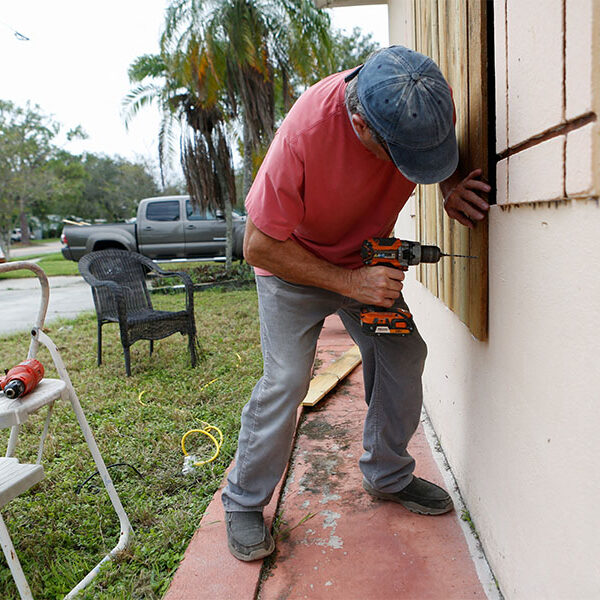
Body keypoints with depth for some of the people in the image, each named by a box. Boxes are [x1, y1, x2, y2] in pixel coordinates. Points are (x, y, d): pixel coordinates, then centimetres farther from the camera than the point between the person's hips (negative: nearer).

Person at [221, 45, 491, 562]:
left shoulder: (431, 101, -20)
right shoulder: (305, 132, -36)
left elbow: (440, 153, 6)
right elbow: (260, 246, -27)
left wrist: (453, 185, -17)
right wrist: (349, 283, -31)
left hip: (369, 258, 5)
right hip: (292, 263, -5)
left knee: (403, 356, -3)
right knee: (285, 380, -14)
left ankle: (389, 476, 19)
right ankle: (244, 503, 8)